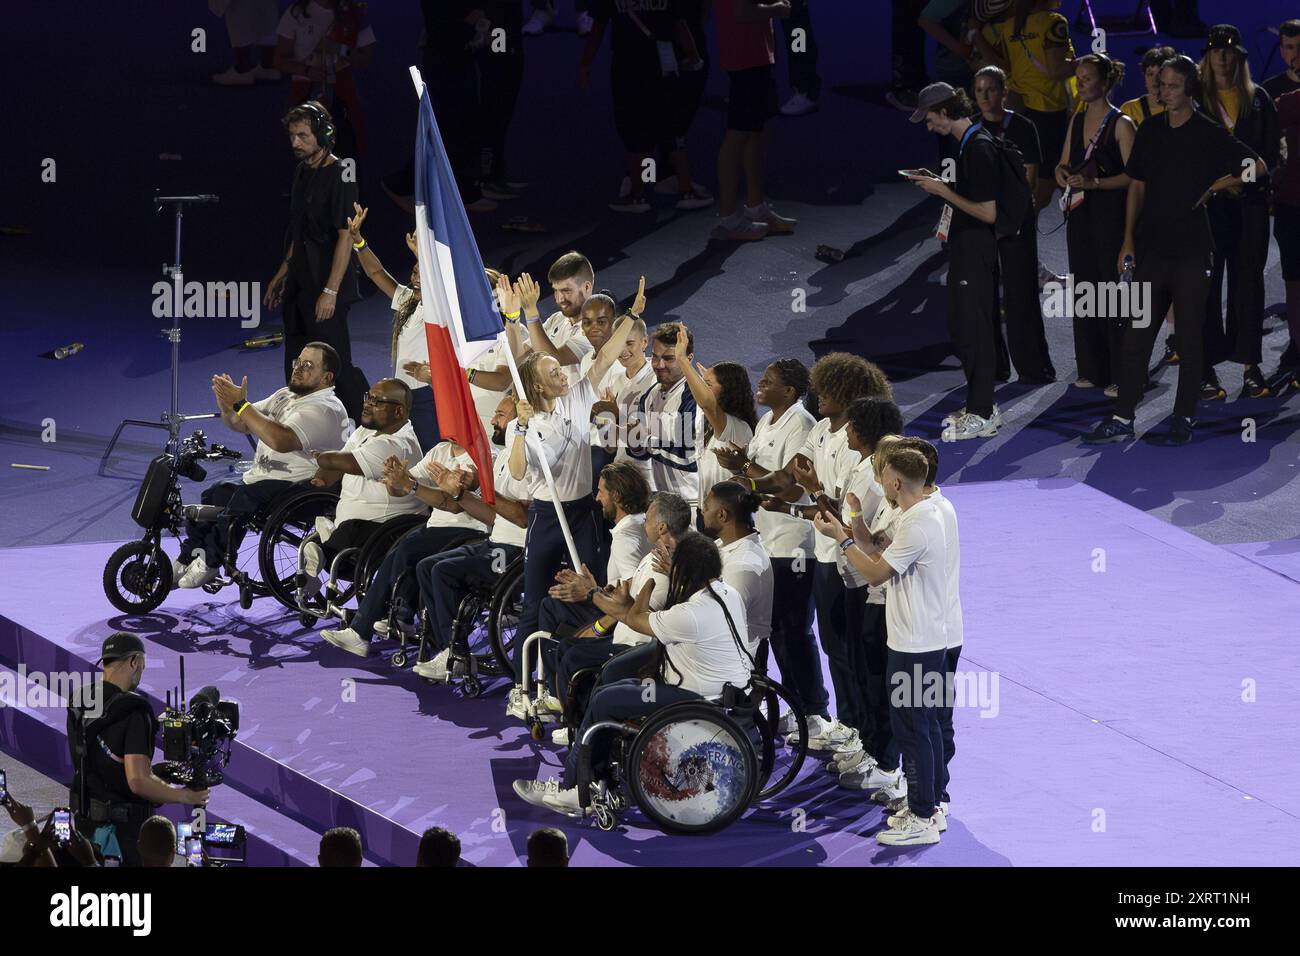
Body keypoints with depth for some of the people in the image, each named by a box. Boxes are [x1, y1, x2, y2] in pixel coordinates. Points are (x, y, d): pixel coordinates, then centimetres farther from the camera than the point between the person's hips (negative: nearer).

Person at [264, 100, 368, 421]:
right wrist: (282, 274, 21)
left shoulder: (339, 176, -16)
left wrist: (330, 291, -22)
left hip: (325, 287, -9)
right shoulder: (303, 171, 12)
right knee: (296, 368, 12)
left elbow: (346, 236, -19)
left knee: (336, 366, -9)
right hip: (300, 283, 9)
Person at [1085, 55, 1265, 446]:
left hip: (1191, 252, -4)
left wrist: (1216, 186, -6)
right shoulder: (1149, 131, 9)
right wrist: (1129, 240, 9)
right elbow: (1137, 186, 14)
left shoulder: (1209, 134, -3)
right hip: (1151, 248, 4)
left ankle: (1184, 418, 11)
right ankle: (1122, 419, 5)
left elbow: (1256, 167, 2)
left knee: (1188, 339, 2)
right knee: (1136, 335, 2)